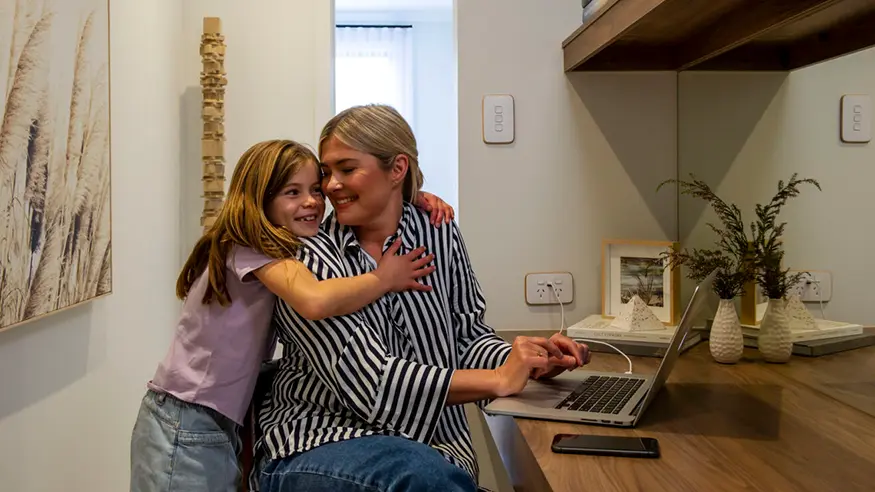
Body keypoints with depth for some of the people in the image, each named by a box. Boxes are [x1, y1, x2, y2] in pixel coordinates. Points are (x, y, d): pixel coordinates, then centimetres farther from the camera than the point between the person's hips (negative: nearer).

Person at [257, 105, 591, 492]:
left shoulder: (438, 235, 3)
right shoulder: (309, 259, -9)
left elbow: (467, 335, 10)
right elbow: (367, 381, -19)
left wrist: (526, 362, -11)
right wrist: (499, 380, -22)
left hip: (434, 446, 4)